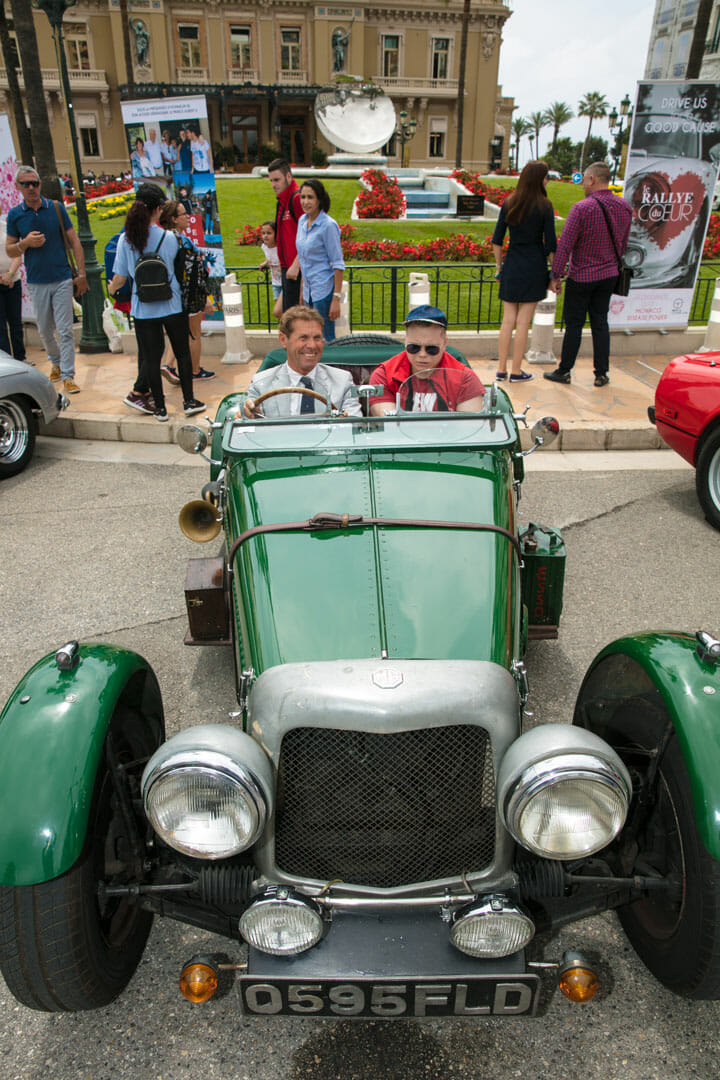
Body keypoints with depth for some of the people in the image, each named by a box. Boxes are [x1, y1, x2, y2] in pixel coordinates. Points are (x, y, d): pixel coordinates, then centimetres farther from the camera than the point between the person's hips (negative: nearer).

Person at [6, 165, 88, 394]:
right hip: (37, 282, 2)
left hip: (62, 279, -2)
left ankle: (68, 376, -3)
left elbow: (74, 242, 4)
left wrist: (81, 274, -3)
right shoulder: (14, 215, 4)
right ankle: (56, 363, 35)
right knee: (45, 330, 11)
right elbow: (9, 250, 7)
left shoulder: (56, 208, 2)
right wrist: (25, 243, -14)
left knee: (65, 330, -6)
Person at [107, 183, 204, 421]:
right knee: (183, 353, 12)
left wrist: (112, 289, 19)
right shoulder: (168, 237, -9)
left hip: (143, 308, 1)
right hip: (172, 305, -1)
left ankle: (160, 408, 13)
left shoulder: (126, 239, -5)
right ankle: (189, 401, 18)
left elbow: (120, 277, -2)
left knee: (151, 357, 8)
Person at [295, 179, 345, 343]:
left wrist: (336, 298, -19)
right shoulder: (302, 221, 9)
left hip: (324, 289, -8)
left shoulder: (328, 225, -14)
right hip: (309, 290, 8)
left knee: (325, 339, -4)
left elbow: (338, 264, -14)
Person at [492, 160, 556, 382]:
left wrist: (499, 266, 15)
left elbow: (497, 240, 5)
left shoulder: (508, 204, 4)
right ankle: (516, 371, 8)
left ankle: (501, 369, 13)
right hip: (534, 266, -4)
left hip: (512, 266, 4)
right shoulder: (544, 206, -7)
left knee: (508, 320, 9)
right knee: (523, 322, 2)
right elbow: (551, 243, -6)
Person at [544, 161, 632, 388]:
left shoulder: (582, 208, -18)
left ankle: (564, 371, 13)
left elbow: (565, 246, -18)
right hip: (608, 275, 6)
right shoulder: (624, 207, 2)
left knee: (574, 324, 4)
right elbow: (623, 244, 13)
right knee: (600, 322, 12)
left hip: (581, 277, -6)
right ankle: (602, 373, 15)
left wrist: (555, 276, -12)